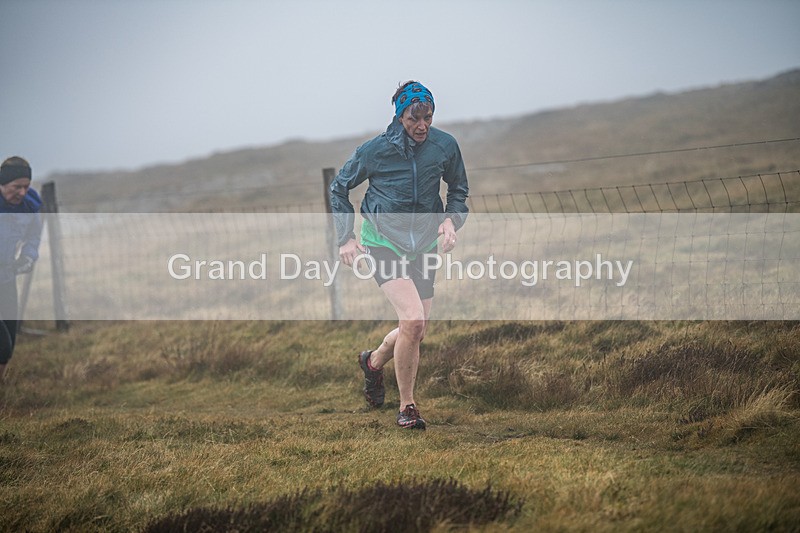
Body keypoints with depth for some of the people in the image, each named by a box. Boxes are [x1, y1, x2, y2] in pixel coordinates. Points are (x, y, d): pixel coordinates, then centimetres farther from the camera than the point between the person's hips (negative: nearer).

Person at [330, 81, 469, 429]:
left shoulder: (445, 146, -3)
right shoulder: (376, 149, -10)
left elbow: (459, 190, 15)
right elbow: (339, 187, 5)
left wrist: (451, 220, -4)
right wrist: (346, 237, 0)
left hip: (424, 244, 4)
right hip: (384, 241, -4)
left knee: (416, 331, 9)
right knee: (413, 321, -22)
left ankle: (374, 361, 43)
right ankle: (407, 407, -7)